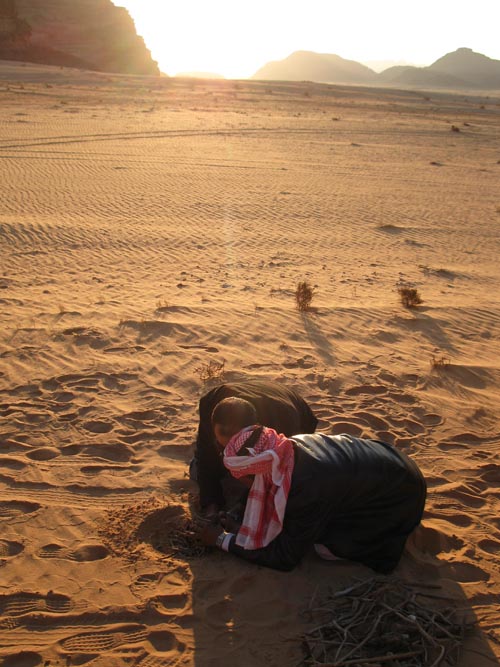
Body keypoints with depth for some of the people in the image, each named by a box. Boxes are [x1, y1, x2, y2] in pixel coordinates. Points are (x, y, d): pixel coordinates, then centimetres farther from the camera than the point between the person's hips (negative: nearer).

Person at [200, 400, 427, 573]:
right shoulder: (289, 446, -16)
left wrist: (223, 540, -15)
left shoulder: (306, 487, -39)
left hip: (400, 492, -7)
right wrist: (241, 528, -5)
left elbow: (285, 558, -23)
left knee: (327, 546, -13)